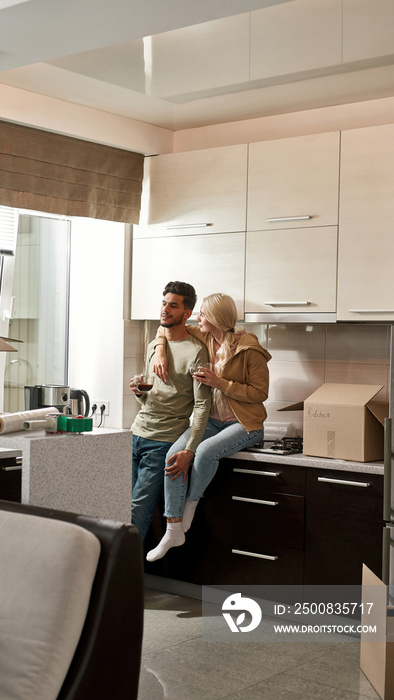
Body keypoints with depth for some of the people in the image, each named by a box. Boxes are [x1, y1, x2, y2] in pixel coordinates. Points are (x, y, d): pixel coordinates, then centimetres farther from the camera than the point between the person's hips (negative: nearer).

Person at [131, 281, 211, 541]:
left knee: (138, 513, -9)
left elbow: (202, 405, -12)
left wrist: (190, 450, -20)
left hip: (163, 442, -7)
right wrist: (140, 392, 0)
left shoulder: (196, 351, -6)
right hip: (137, 433, 7)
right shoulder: (153, 346, 17)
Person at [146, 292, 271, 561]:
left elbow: (260, 393, -13)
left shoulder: (249, 349, -14)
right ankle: (174, 531, -14)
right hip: (211, 418, 6)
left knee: (205, 450, -34)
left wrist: (220, 383, -19)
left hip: (244, 423, -6)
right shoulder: (203, 337, 5)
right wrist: (160, 352, 0)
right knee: (175, 453, -20)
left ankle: (191, 504, -4)